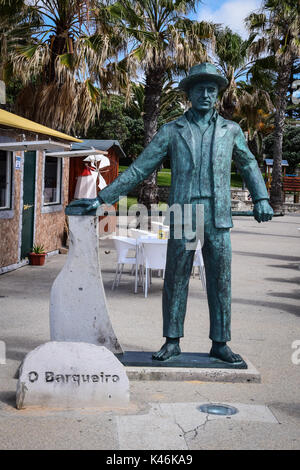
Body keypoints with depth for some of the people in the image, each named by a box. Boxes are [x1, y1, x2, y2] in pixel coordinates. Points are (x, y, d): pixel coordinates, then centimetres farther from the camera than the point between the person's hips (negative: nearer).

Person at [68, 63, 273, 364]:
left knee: (220, 281, 4)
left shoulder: (230, 130, 10)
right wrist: (102, 199, 1)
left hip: (218, 217, 1)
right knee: (175, 280, 3)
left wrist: (261, 199, 13)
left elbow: (248, 165, 26)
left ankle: (220, 344, 14)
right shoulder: (171, 131, 5)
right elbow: (138, 170, 5)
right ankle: (172, 342, 14)